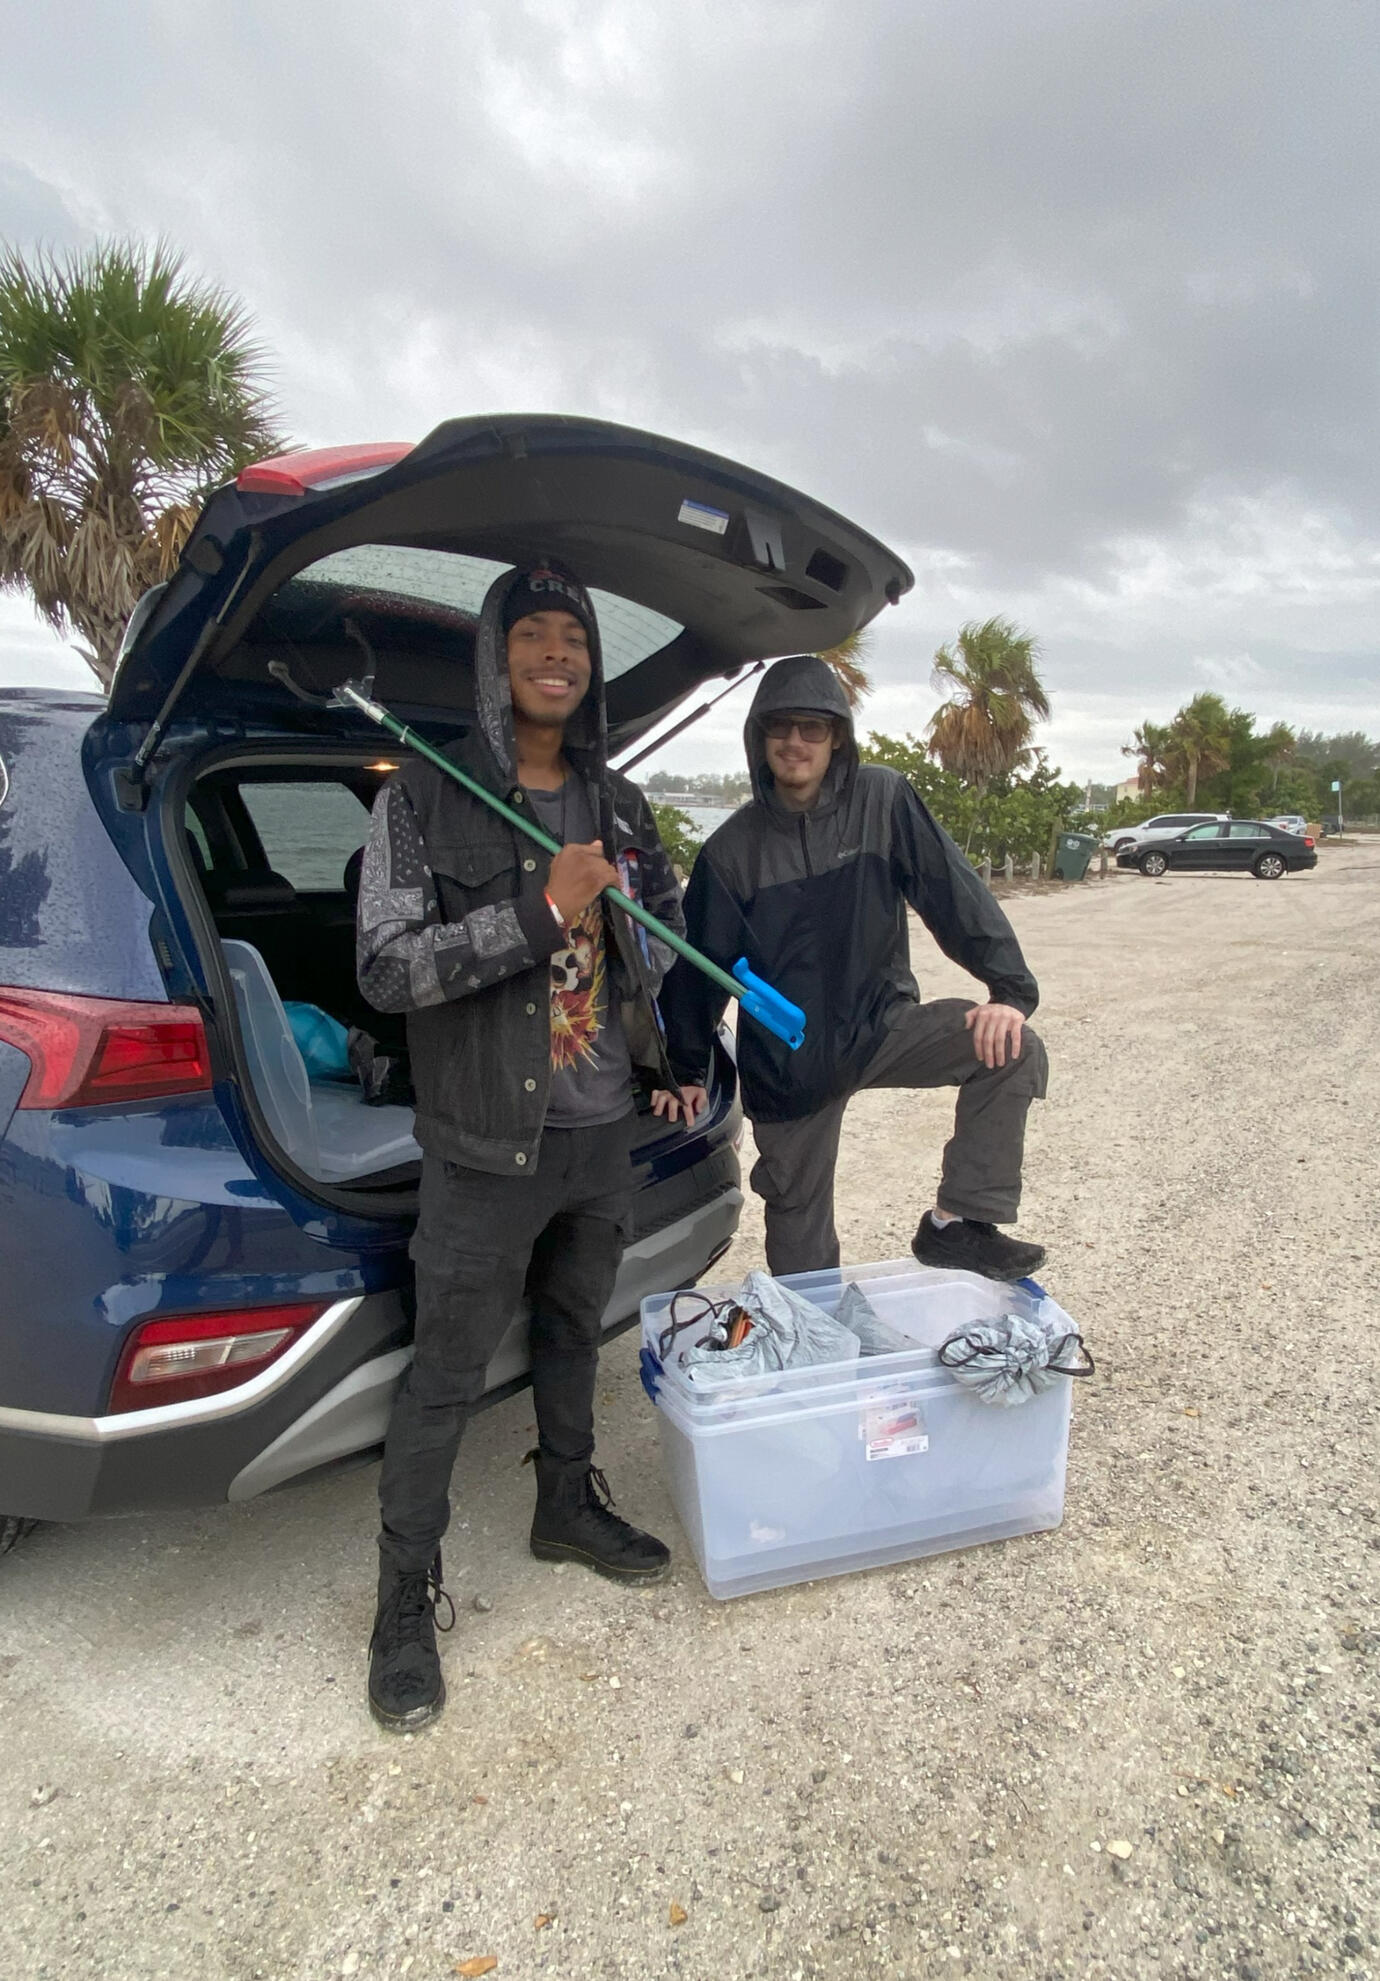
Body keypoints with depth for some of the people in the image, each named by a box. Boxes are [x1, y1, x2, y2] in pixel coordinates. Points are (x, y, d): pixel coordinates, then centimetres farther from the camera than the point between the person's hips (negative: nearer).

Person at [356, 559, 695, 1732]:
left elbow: (670, 917, 21)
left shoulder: (617, 802, 6)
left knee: (574, 1333, 23)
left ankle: (569, 1506, 45)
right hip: (488, 1149, -5)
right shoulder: (425, 799, -10)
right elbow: (387, 968, -18)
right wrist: (539, 912, -24)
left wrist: (666, 1056, 14)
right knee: (446, 1380, 5)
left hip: (604, 1135, 6)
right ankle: (408, 1599, 25)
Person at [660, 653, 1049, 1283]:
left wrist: (1010, 989, -20)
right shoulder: (732, 848, -6)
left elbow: (954, 892, -10)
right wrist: (685, 1068, 8)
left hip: (882, 1025, 0)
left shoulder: (883, 800, -8)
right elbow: (700, 963, 2)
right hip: (786, 1062, 0)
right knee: (799, 1231, 6)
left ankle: (958, 1221, -12)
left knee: (1011, 1047, -22)